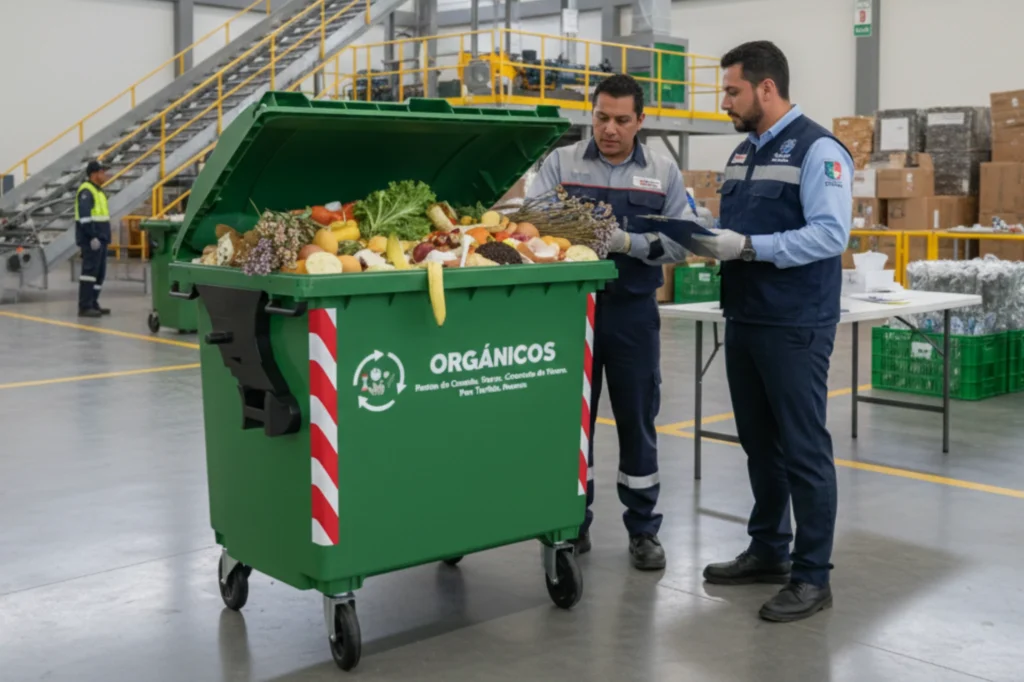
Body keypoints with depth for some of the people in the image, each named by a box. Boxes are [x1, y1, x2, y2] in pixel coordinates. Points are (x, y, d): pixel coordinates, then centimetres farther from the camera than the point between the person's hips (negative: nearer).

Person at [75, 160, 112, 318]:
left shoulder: (97, 190, 19)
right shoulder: (86, 191, -12)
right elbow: (84, 216, -21)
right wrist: (93, 237, -24)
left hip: (99, 239, 10)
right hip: (91, 240, -10)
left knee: (99, 273, 12)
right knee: (90, 271, -11)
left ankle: (93, 304, 18)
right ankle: (84, 307, -10)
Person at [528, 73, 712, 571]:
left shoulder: (664, 173, 3)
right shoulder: (561, 162, 2)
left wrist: (628, 242, -20)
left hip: (633, 311, 0)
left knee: (637, 420, 7)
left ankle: (643, 529, 19)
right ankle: (573, 524, 22)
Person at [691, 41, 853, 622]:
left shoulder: (817, 149, -11)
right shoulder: (743, 153, 15)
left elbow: (831, 234, -21)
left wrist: (748, 247, -25)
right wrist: (703, 240, -1)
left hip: (794, 327, -8)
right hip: (745, 320, 8)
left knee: (803, 449, -2)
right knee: (760, 443, 16)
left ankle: (812, 577, 7)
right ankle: (768, 551, 29)